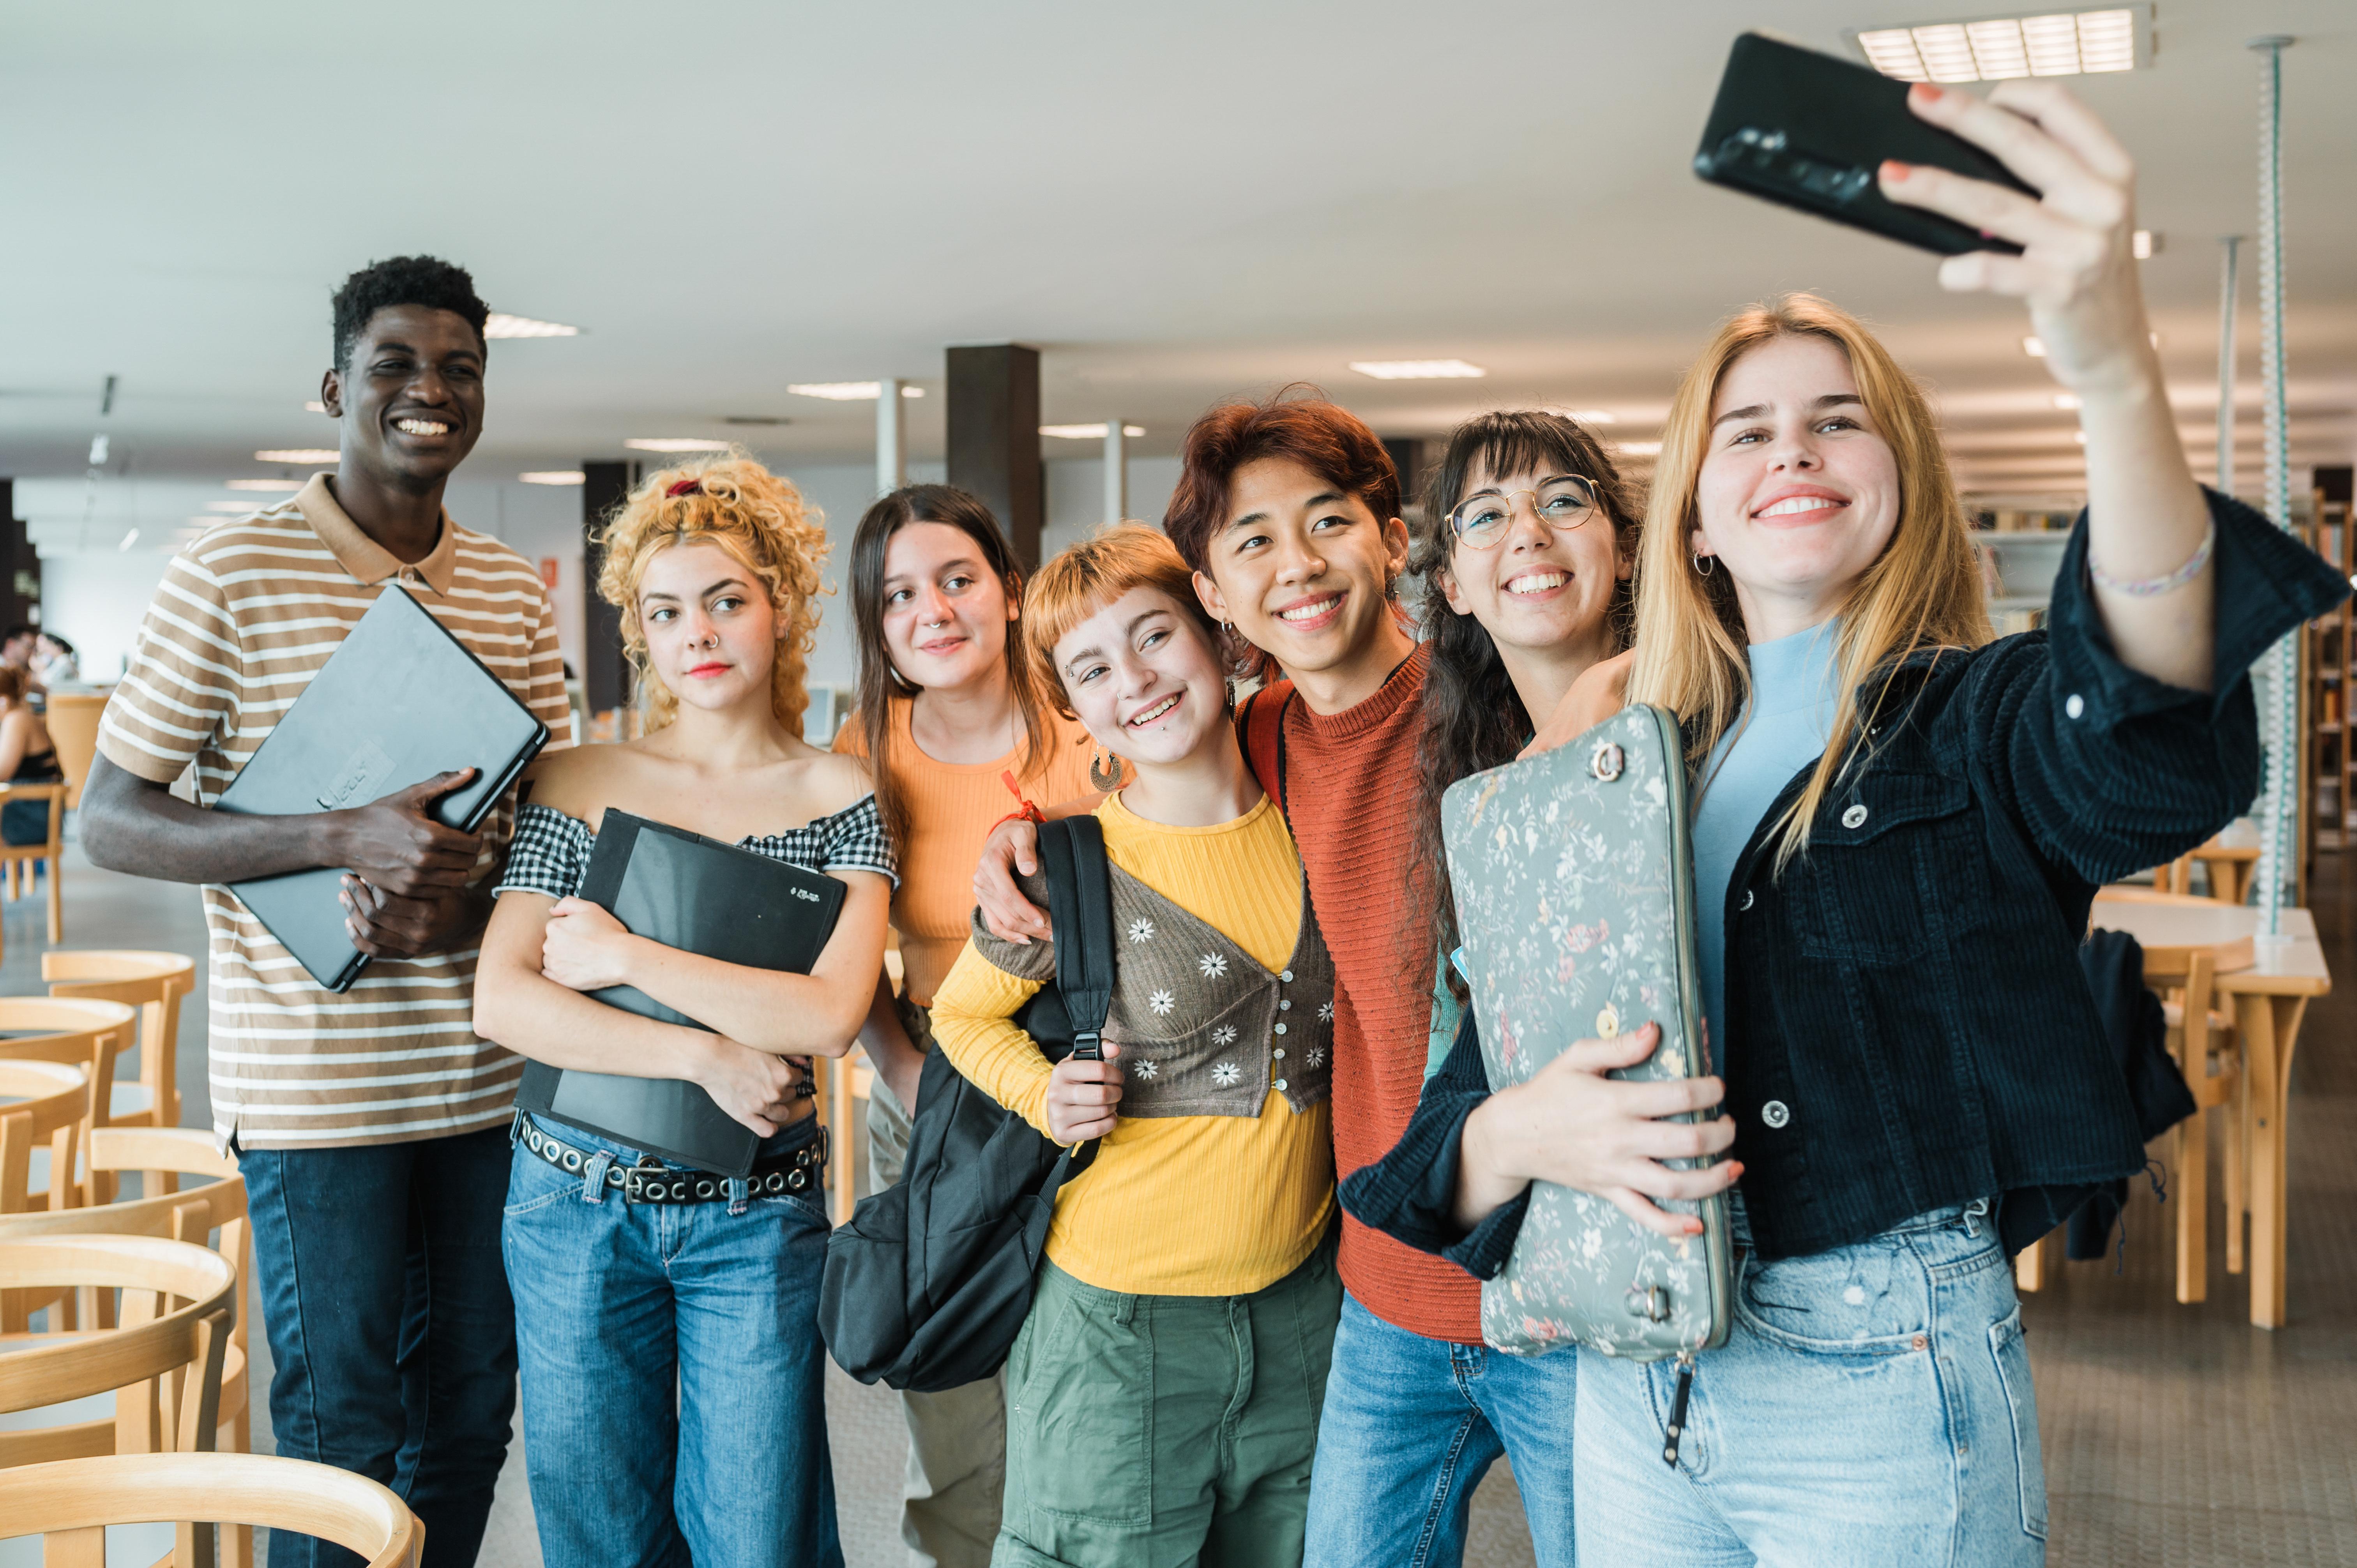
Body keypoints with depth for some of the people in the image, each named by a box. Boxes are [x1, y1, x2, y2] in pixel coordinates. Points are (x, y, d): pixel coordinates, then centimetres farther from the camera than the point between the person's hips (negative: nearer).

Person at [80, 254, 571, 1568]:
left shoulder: (516, 592, 9)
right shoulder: (234, 575, -7)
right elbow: (110, 822, -7)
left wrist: (468, 893, -10)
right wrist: (345, 839, -21)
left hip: (488, 1069, 5)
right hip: (316, 1079, -5)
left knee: (471, 1409, 14)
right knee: (341, 1431, 2)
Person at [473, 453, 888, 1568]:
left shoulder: (841, 799, -1)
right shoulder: (579, 786, 0)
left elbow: (830, 1014, -14)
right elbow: (499, 1003, -9)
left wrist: (624, 956, -15)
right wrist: (707, 1056, -16)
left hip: (759, 1221, -1)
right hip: (578, 1207, 1)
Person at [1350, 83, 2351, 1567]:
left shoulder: (1976, 724, -6)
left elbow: (2151, 750, -32)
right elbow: (1452, 1134, 5)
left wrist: (2119, 381, -48)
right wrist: (1528, 1132, -20)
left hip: (1884, 1396, -4)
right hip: (1634, 1388, 4)